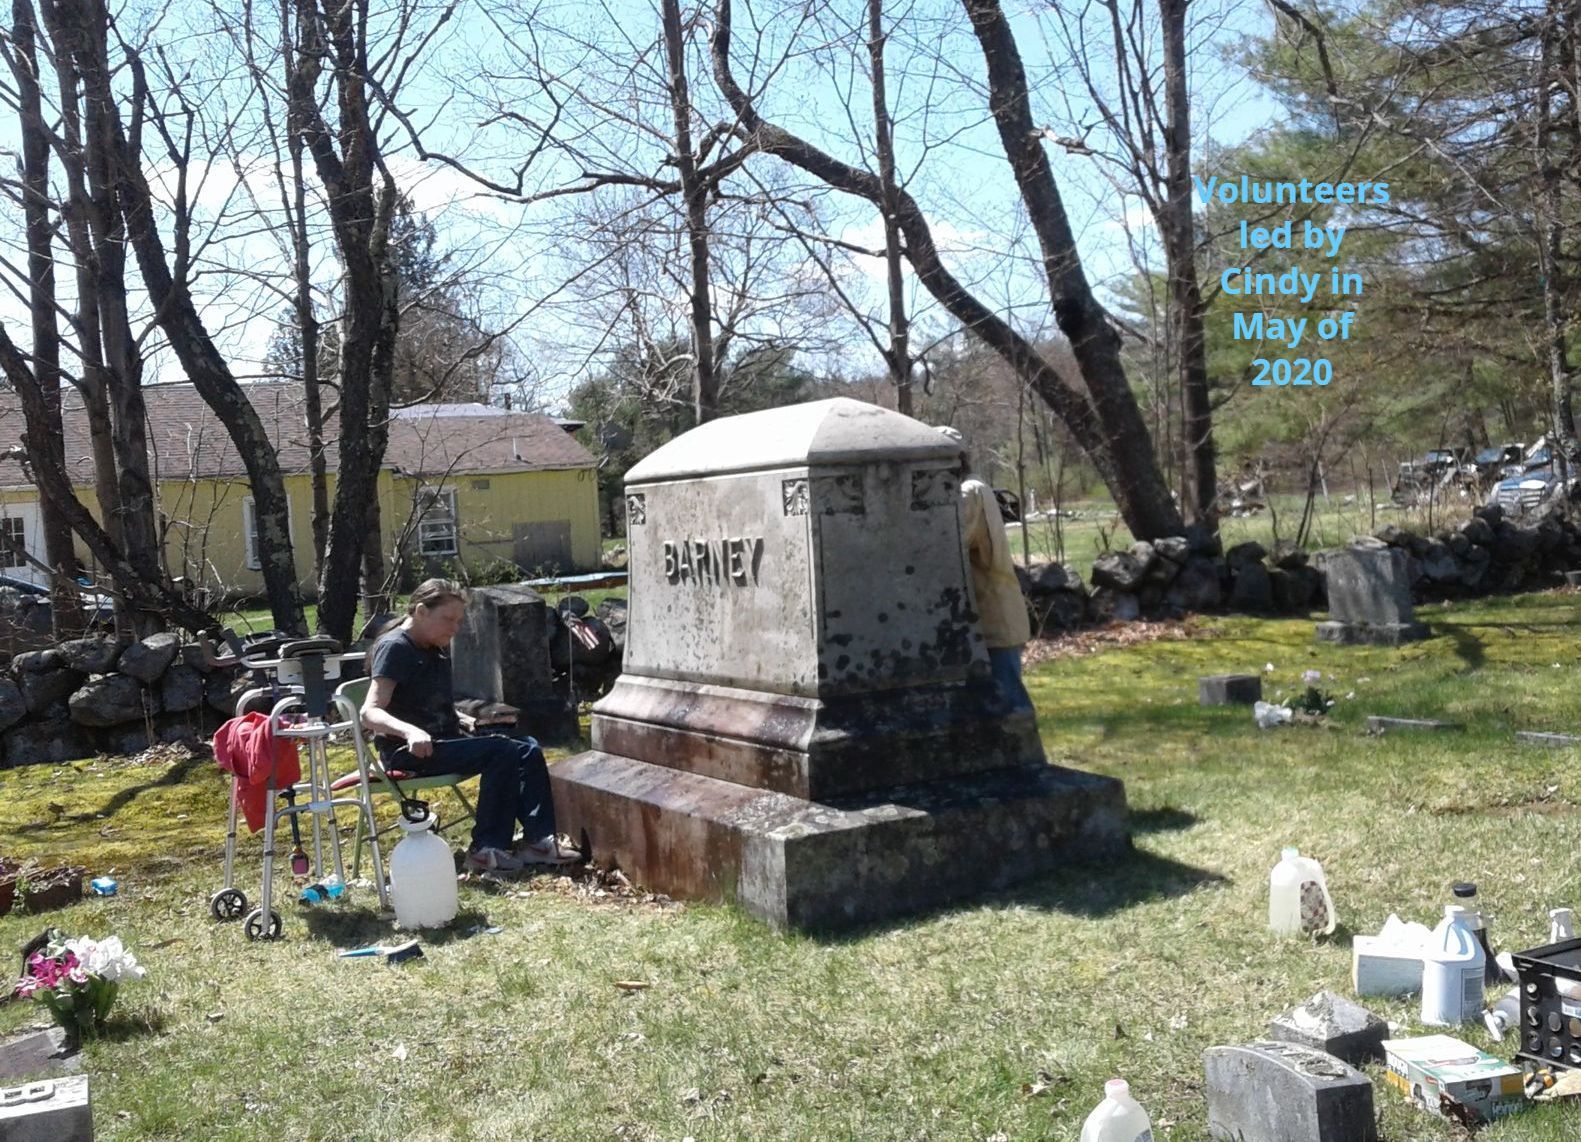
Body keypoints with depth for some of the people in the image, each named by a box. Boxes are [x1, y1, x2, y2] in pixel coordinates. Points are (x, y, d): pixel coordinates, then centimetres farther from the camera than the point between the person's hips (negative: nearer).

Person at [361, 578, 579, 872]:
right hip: (409, 752, -9)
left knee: (527, 749, -7)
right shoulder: (394, 648, -11)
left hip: (443, 742, 9)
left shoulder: (437, 650, 16)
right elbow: (370, 712, -22)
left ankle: (538, 839, -14)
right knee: (500, 752, -25)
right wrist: (409, 730, -40)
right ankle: (487, 848, -21)